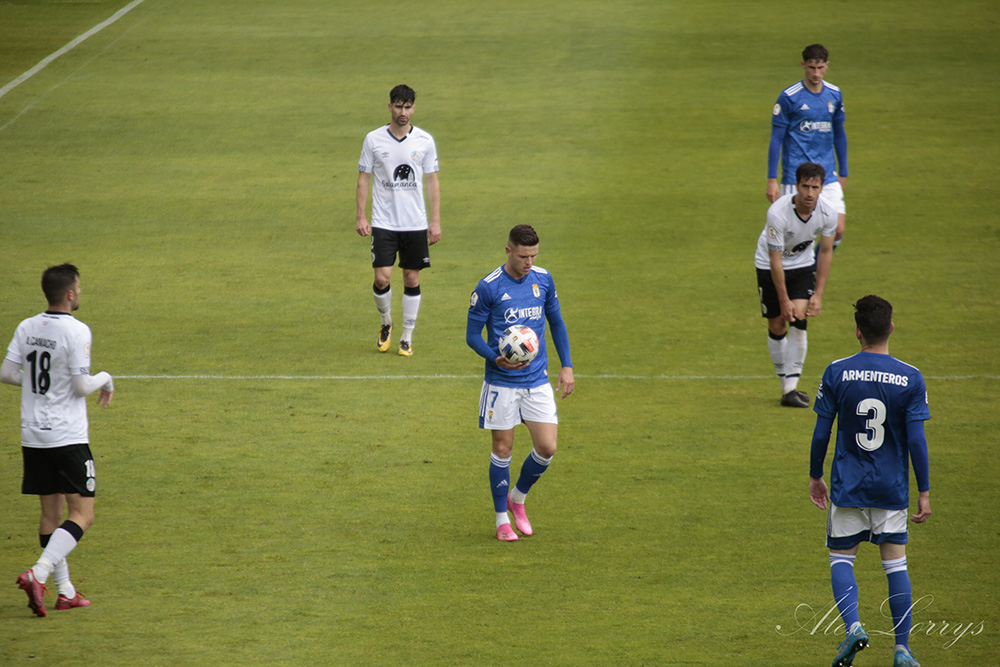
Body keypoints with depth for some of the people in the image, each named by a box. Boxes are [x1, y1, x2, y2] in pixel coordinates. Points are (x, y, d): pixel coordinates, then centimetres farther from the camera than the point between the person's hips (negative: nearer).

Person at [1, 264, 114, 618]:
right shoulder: (76, 331, -14)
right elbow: (81, 386, -15)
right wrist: (105, 379, 5)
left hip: (33, 437, 7)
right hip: (67, 437, -7)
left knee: (51, 512, 13)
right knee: (82, 514, -3)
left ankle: (65, 590, 15)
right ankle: (38, 574, -21)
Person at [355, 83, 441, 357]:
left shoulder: (425, 141, 1)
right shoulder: (374, 140, -1)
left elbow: (432, 181, 6)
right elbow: (363, 178, 5)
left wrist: (435, 220, 1)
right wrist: (361, 217, -2)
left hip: (416, 224, 1)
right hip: (383, 223, -1)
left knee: (412, 279, 3)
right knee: (382, 278, -9)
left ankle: (407, 337, 14)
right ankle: (386, 322, 19)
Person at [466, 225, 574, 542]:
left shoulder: (543, 280, 3)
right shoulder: (488, 287, -11)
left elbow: (556, 322, 16)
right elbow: (472, 334, -5)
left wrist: (566, 365, 11)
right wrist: (496, 358, -23)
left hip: (537, 380, 4)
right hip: (501, 382, -4)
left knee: (547, 447, -3)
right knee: (503, 448, 1)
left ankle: (517, 498, 23)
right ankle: (502, 520, 16)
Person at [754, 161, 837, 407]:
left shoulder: (827, 213, -19)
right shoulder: (778, 213, -32)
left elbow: (826, 252, -4)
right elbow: (775, 260, -24)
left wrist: (818, 294, -7)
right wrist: (783, 300, -21)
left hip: (802, 266, 2)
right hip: (769, 267, -2)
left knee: (799, 320, -15)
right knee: (777, 327, -1)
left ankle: (790, 389, -13)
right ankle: (786, 384, 17)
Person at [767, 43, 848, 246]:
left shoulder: (835, 95, 7)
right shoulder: (789, 97, -8)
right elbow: (776, 139, -4)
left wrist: (843, 173, 20)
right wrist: (772, 179, -7)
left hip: (828, 175, 4)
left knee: (837, 230, -5)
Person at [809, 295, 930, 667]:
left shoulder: (837, 373, -7)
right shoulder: (910, 379, -7)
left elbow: (821, 433, -3)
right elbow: (916, 440, -8)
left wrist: (815, 477, 12)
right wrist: (924, 493, 0)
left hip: (847, 486, 0)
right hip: (892, 489, 1)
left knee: (841, 559, 11)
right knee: (895, 564, 8)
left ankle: (853, 626, -12)